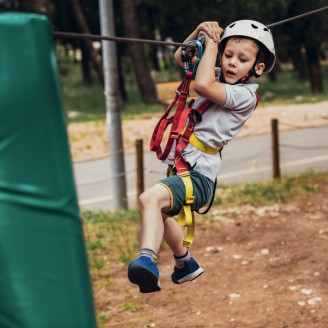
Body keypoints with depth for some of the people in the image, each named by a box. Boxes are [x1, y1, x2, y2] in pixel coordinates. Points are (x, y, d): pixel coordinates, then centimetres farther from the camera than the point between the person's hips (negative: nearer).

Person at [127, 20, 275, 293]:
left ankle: (147, 260, -47)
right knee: (159, 214, 34)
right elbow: (181, 58, 22)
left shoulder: (245, 94, -15)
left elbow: (202, 85, -29)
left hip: (200, 175, -10)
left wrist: (211, 43, -17)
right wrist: (198, 33, 4)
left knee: (149, 198, -37)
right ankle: (185, 264, 54)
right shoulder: (220, 77, 11)